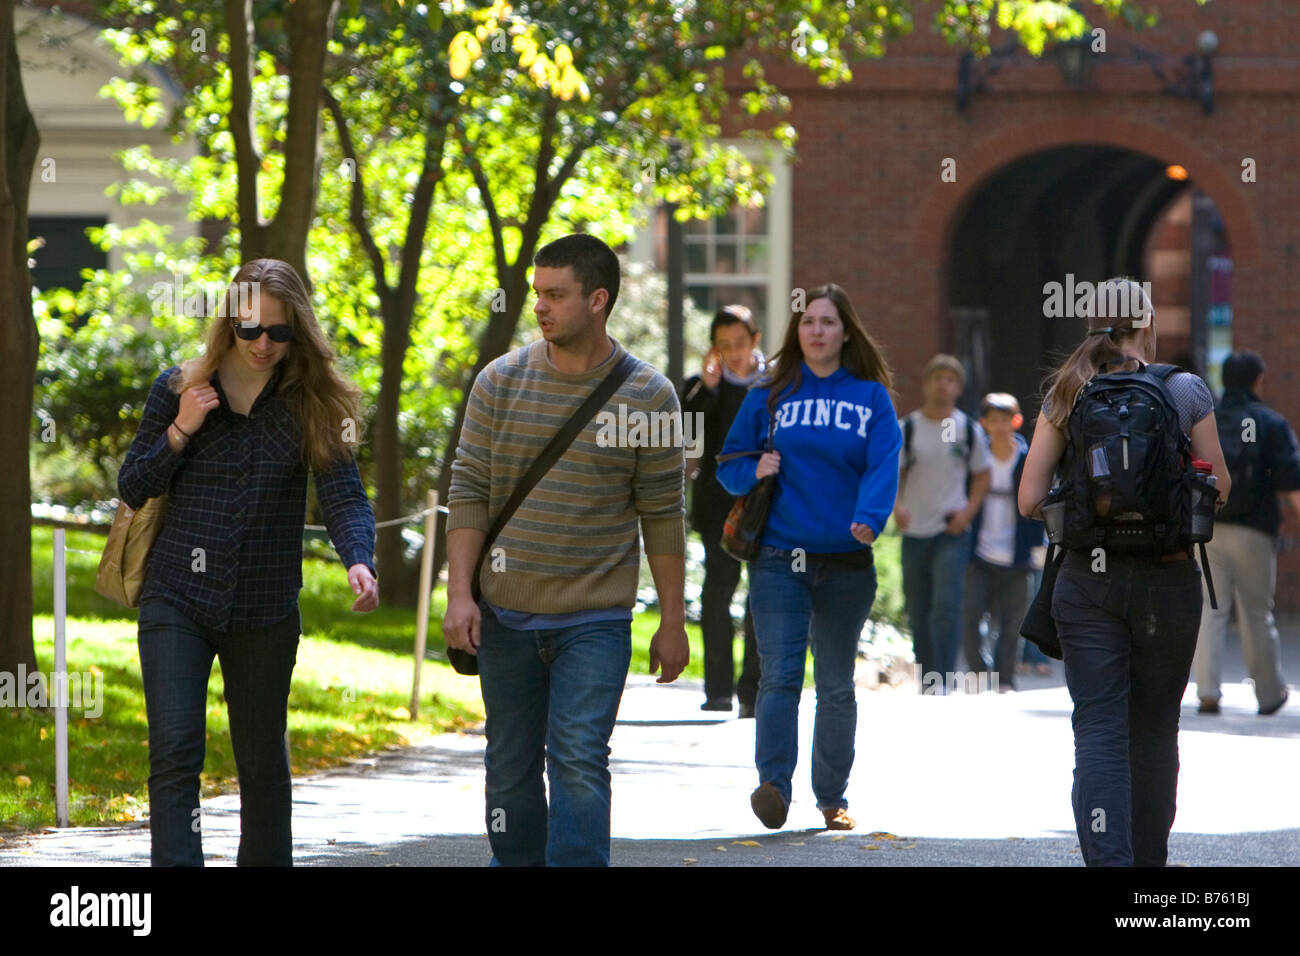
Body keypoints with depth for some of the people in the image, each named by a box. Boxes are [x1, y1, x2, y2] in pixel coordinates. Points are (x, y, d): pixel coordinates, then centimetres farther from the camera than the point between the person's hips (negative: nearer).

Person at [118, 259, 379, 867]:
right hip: (177, 602, -1)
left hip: (266, 611, 1)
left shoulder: (314, 404, -1)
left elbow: (343, 495, -12)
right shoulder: (178, 390, 0)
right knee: (174, 753, -13)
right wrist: (179, 433, -12)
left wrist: (359, 561, -31)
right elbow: (132, 489, 4)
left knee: (263, 761, 12)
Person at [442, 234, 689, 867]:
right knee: (511, 765, 9)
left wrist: (672, 621, 2)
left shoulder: (646, 398, -2)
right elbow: (468, 490, 3)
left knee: (579, 762, -12)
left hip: (596, 620, -3)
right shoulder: (500, 382, 2)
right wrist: (459, 594, -5)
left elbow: (663, 515, 2)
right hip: (505, 614, 3)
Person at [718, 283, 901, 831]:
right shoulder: (769, 396, 8)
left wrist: (869, 518, -27)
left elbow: (882, 467, -8)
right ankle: (773, 784, -25)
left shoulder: (871, 398, 6)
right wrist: (753, 471, -9)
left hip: (847, 562, 1)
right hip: (778, 560, -1)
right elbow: (729, 463, 14)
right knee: (780, 674, -15)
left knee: (836, 685, 8)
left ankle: (832, 797, 17)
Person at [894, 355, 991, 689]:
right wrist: (896, 506, -14)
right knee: (918, 612, 6)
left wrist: (968, 512, -3)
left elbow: (982, 475, 12)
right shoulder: (907, 429, 3)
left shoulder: (969, 430, 4)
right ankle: (926, 681, 19)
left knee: (946, 606, -17)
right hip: (915, 533, 2)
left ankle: (942, 683, -17)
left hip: (953, 533, -2)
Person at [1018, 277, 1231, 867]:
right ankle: (1149, 860, 26)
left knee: (1098, 731, -2)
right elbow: (1220, 488, 4)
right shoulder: (1186, 392, -3)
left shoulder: (1066, 397, 0)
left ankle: (1107, 860, -18)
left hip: (1088, 578, 0)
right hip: (1168, 579, 0)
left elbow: (1029, 501, -1)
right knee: (1154, 728, 15)